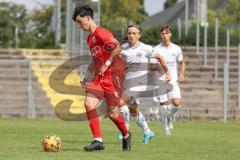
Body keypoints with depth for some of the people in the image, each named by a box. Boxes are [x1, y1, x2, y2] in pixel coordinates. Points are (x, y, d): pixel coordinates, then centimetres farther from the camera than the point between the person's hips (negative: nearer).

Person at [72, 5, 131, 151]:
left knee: (112, 113, -2)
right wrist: (86, 77, 20)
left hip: (113, 75, -8)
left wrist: (106, 65, -18)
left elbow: (117, 48, -23)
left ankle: (126, 135, 26)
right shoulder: (90, 38, 18)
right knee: (89, 103, -12)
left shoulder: (101, 33, -11)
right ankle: (98, 141, -12)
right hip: (99, 77, 8)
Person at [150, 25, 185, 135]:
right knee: (163, 104, -1)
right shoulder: (156, 50, -4)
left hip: (173, 80, 1)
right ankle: (166, 127, 17)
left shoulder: (176, 49, 3)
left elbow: (182, 63, 18)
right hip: (160, 80, -1)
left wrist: (181, 74, 2)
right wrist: (158, 66, -24)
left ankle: (171, 117, 18)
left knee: (176, 103, -15)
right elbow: (151, 67, -3)